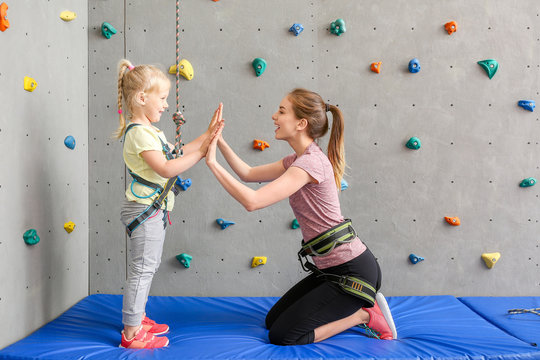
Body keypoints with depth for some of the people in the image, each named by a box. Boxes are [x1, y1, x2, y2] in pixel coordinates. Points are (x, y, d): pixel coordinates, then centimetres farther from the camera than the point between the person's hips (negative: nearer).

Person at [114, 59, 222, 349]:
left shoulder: (150, 130, 13)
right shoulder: (139, 132, -19)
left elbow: (177, 154, 15)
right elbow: (165, 168, -27)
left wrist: (206, 136, 10)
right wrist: (200, 153, -24)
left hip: (152, 209, 11)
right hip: (144, 209, -11)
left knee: (148, 266, 19)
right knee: (142, 268, -3)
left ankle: (139, 318, 33)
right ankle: (131, 334, 7)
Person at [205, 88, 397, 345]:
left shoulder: (311, 163, -22)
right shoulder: (298, 160, 9)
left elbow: (252, 201, -28)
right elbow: (249, 174, 14)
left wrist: (212, 162, -21)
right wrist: (220, 142, 5)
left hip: (353, 271, -9)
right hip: (333, 268, 10)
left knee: (281, 335, -5)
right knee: (273, 320, 15)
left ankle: (365, 314, 4)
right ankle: (349, 308, 17)